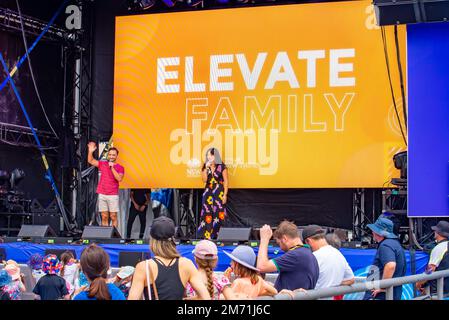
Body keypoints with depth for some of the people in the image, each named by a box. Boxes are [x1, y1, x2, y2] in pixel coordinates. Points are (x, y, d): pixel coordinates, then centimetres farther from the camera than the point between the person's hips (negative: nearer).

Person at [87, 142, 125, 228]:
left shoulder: (120, 168, 2)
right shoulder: (103, 164, 12)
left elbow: (119, 179, -13)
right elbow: (90, 161, 13)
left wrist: (112, 168, -15)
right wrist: (90, 151, -3)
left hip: (113, 195, -3)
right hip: (102, 195, 3)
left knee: (113, 217, -4)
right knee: (104, 217, 3)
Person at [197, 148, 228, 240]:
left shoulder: (221, 167, -3)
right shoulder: (205, 166, 8)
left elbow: (225, 181, -3)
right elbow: (204, 180, -1)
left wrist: (225, 195, -8)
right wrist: (206, 168, -10)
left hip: (219, 193, -3)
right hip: (208, 192, 3)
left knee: (218, 215, -4)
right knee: (207, 215, -2)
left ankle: (214, 236, 2)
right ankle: (205, 236, -1)